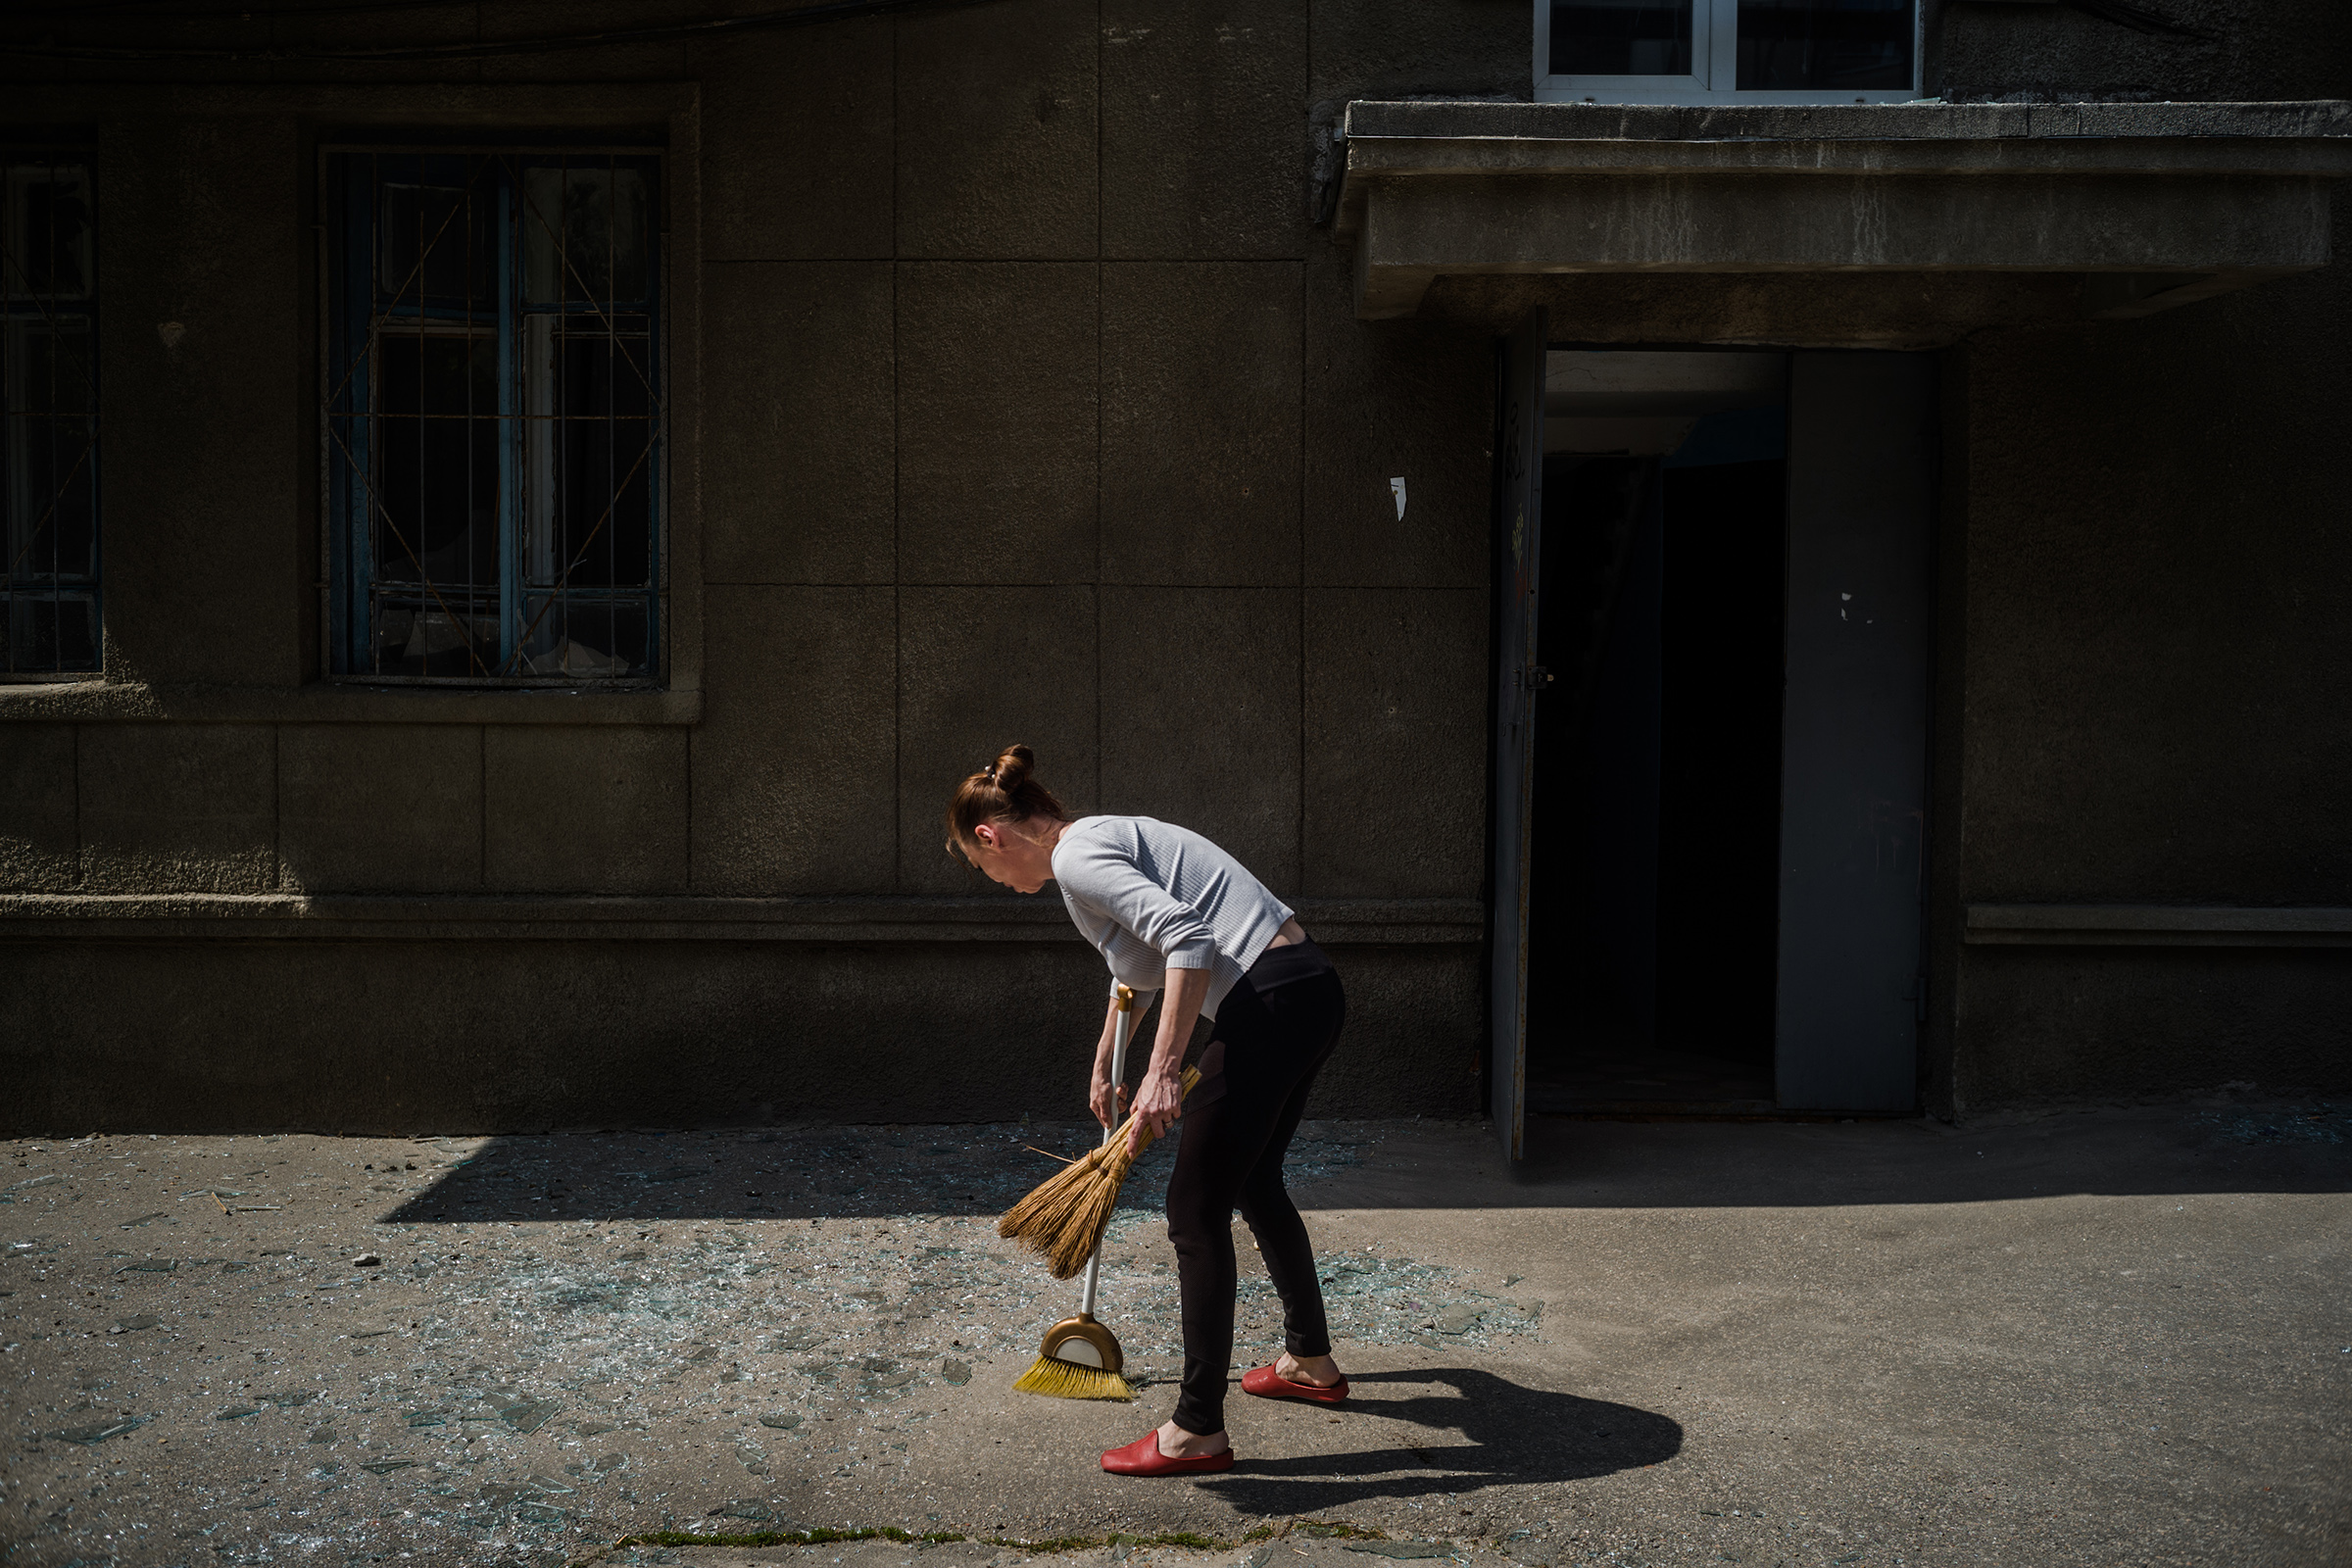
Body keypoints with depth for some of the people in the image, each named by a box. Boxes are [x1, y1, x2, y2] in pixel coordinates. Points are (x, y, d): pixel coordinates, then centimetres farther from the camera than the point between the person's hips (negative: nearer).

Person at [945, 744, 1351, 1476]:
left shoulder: (1076, 856, -9)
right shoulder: (1106, 837, 22)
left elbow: (1187, 937, -24)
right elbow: (1132, 966, 39)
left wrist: (1162, 1070, -24)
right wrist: (1104, 1068, 50)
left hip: (1269, 1004, -10)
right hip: (1313, 990, 10)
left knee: (1197, 1211, -2)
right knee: (1255, 1182, 26)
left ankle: (1198, 1430, 6)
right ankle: (1311, 1360, 42)